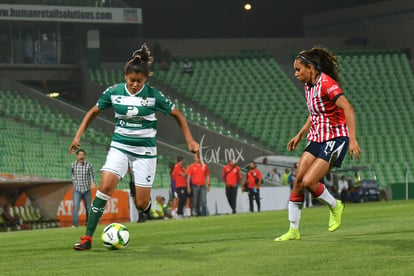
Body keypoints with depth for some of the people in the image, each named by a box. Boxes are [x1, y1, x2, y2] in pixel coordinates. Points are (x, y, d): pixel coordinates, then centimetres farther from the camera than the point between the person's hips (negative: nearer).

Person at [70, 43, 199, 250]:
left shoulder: (153, 95, -9)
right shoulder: (114, 92, -4)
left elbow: (177, 115, 3)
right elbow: (94, 112, 11)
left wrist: (190, 141, -3)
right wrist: (78, 136, 3)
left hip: (145, 150, -1)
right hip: (120, 146, 1)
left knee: (142, 204, -5)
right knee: (105, 187, -21)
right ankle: (87, 238, -17)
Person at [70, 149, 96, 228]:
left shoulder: (88, 165, -1)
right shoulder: (73, 165, 3)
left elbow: (91, 175, 2)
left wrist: (92, 182, -16)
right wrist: (74, 181, 6)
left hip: (87, 190, 0)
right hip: (77, 190, 0)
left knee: (88, 207, 7)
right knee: (75, 206, -17)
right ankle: (75, 224, -21)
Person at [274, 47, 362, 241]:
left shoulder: (326, 83, -18)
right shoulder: (308, 85, 10)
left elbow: (348, 109, -26)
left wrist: (352, 139, -32)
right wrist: (300, 135, 20)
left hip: (335, 138, -9)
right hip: (317, 138, 9)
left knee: (308, 182, -17)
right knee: (298, 180, -2)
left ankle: (335, 206, 11)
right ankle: (293, 230, 4)